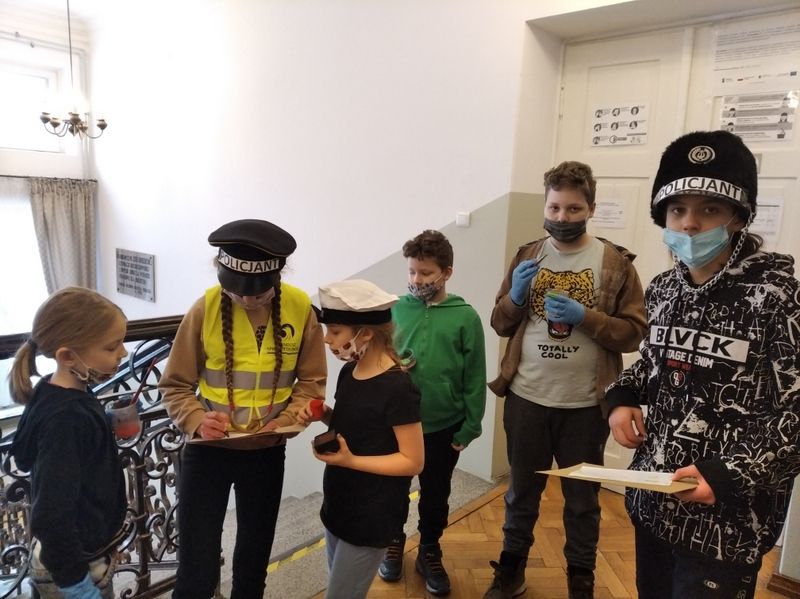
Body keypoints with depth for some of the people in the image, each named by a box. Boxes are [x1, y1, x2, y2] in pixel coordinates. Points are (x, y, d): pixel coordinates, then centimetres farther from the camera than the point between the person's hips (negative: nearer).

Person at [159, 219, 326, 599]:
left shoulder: (300, 308, -11)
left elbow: (311, 380, -3)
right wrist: (196, 421, -24)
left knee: (254, 562, 21)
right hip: (207, 451, -1)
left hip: (266, 452, 2)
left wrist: (287, 421, -19)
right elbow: (175, 385, -6)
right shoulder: (205, 308, -13)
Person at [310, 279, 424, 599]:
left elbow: (413, 462, -19)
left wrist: (349, 461, -26)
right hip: (339, 505, 8)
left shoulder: (397, 388, -23)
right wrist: (325, 414, -4)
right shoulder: (349, 373, 1)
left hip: (372, 517, -8)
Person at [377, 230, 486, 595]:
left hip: (443, 428, -1)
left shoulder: (465, 317, -10)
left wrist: (469, 427, -6)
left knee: (435, 496, 18)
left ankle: (429, 553, 41)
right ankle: (394, 544, 44)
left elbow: (475, 379, -6)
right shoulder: (396, 309, -7)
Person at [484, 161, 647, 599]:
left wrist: (585, 317, -21)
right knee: (522, 491, 19)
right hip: (526, 398, 2)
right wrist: (516, 296, -16)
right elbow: (500, 324, 4)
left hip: (585, 405, -1)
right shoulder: (527, 256, 3)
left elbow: (634, 331, -6)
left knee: (582, 500, 18)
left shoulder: (615, 262, -5)